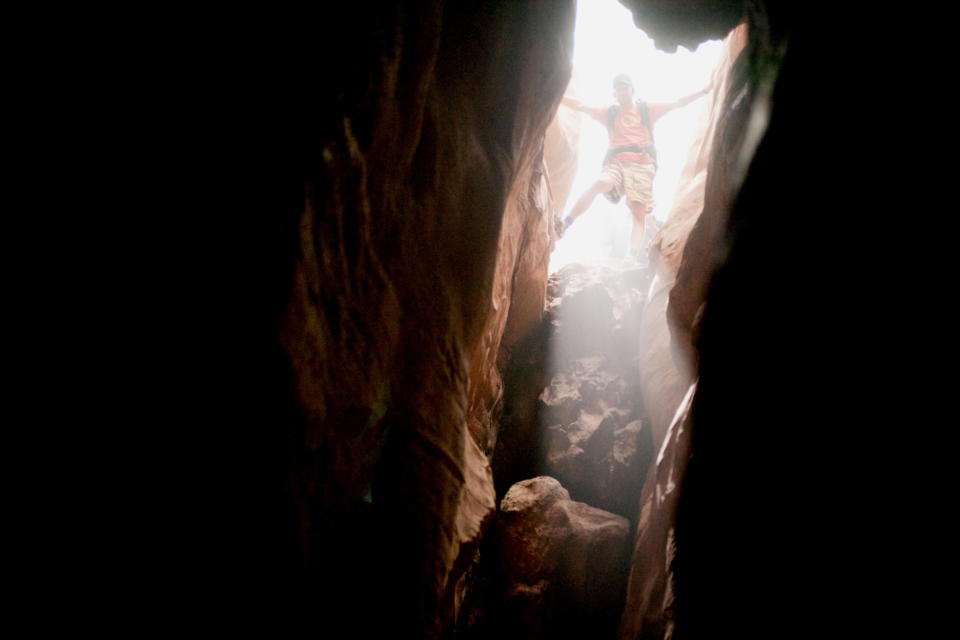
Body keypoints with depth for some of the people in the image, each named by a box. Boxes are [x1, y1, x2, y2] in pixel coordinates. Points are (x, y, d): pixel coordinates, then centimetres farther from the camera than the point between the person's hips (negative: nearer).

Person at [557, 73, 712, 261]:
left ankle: (634, 260, -29)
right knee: (600, 183, -32)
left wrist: (705, 90, 16)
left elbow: (678, 103, 21)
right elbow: (580, 106, 19)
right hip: (616, 163, 0)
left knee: (638, 212, -14)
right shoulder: (609, 113, 23)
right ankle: (564, 224, -36)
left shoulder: (646, 110, 22)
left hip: (642, 165, 0)